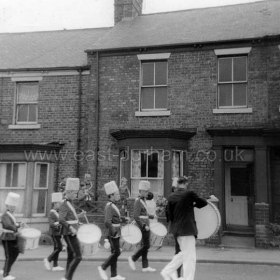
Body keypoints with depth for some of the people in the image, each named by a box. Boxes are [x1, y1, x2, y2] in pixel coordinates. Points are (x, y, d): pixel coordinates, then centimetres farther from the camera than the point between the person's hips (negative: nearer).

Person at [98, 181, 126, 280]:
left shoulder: (113, 206, 14)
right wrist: (113, 232, -20)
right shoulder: (109, 206, -17)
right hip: (113, 234, -10)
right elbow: (107, 222, -25)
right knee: (116, 252, -7)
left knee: (115, 253, 11)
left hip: (116, 233, 10)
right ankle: (102, 267, 5)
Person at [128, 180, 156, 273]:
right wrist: (144, 226, -22)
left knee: (145, 246, 9)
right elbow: (136, 216, -21)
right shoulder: (138, 201, -15)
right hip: (143, 227, -9)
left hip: (146, 226, 9)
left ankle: (145, 266, 13)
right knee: (146, 246, -7)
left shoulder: (143, 200, 14)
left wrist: (151, 216, 20)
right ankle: (133, 258, 7)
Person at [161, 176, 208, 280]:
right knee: (190, 257, 2)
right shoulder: (189, 194, -11)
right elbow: (204, 202, 0)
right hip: (187, 229, -7)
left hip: (177, 229, 7)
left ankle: (167, 271, 23)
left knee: (184, 253, 22)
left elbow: (170, 215, 8)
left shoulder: (171, 198, 4)